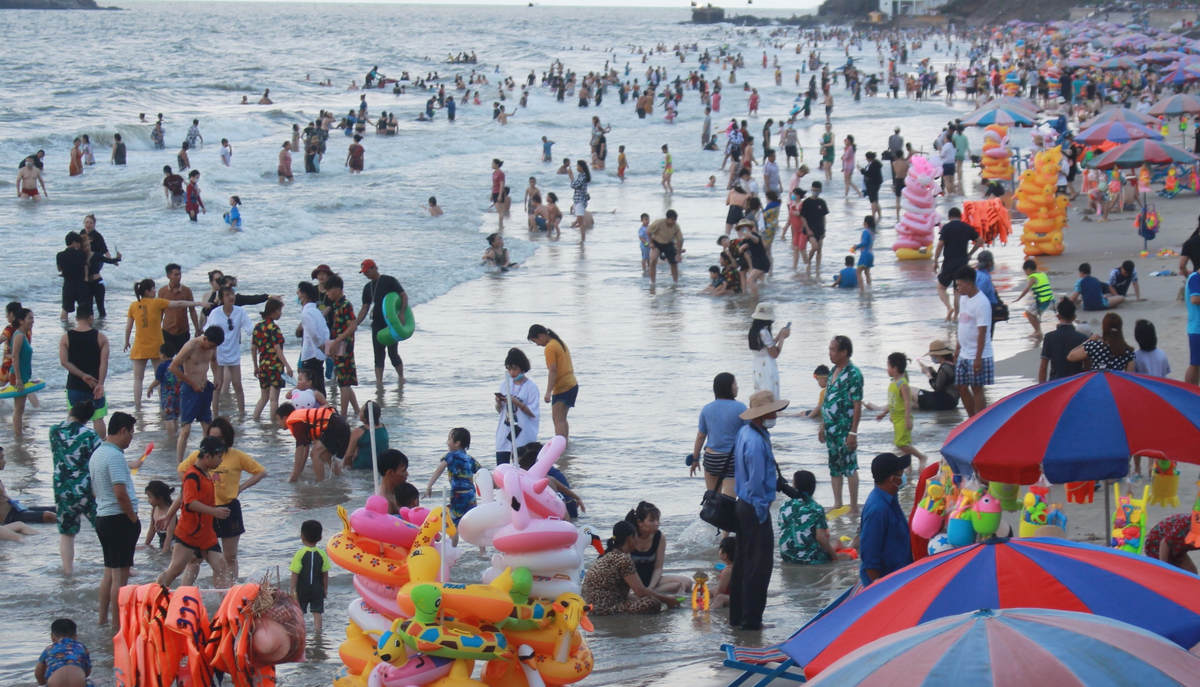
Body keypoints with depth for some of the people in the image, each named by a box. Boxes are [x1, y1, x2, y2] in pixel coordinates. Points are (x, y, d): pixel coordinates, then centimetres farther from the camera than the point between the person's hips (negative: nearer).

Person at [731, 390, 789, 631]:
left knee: (743, 561, 16)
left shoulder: (745, 432, 8)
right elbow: (756, 482, -23)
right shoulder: (756, 441, -23)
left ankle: (736, 615, 24)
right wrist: (761, 512, -17)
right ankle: (751, 619, 0)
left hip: (744, 504, 10)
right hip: (755, 509, -10)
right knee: (759, 565, -3)